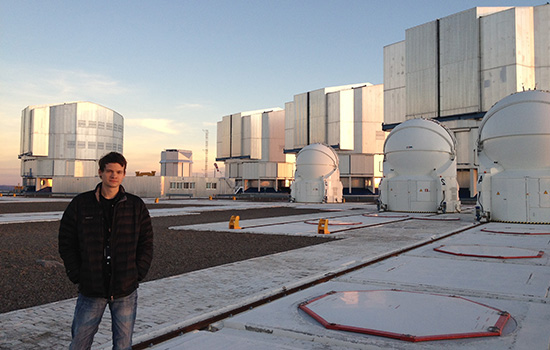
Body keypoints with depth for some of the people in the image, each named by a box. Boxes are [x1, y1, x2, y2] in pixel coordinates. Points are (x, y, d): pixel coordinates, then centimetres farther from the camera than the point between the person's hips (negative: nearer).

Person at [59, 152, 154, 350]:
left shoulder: (136, 206, 1)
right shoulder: (80, 204, 0)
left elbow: (146, 244, 6)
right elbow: (66, 243, 5)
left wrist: (137, 275, -3)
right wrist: (77, 276, -2)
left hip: (126, 291, 0)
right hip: (91, 291, 0)